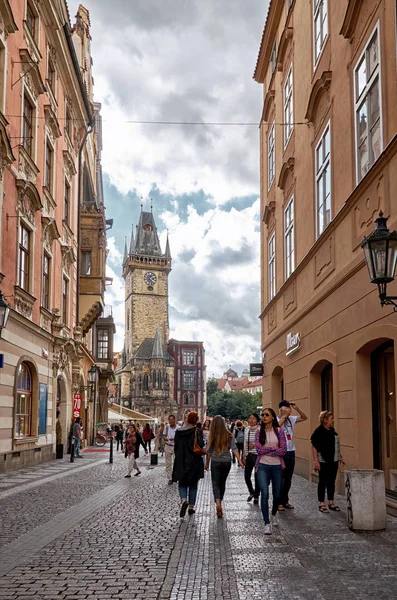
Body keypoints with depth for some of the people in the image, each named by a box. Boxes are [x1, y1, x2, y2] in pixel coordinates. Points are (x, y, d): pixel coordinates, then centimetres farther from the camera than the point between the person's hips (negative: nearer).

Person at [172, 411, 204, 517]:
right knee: (193, 485, 12)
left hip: (181, 462, 2)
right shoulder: (197, 431, -10)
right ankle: (191, 507, 14)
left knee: (182, 484, 11)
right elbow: (200, 445, -22)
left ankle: (183, 500, -15)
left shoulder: (178, 431, 0)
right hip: (194, 462, -2)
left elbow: (176, 447, 6)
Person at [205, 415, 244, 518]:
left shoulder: (212, 436, -9)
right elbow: (234, 449, -10)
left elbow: (209, 451, -4)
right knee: (222, 482, 19)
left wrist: (207, 464, 6)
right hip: (227, 462, 3)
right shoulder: (229, 435, -4)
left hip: (215, 462, -2)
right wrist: (239, 460, -9)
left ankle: (218, 503, -21)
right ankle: (220, 501, 29)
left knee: (216, 483, 0)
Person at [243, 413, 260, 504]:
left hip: (257, 455, -5)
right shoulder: (246, 429, 6)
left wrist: (255, 445, -21)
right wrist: (244, 455, 13)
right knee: (247, 476, 8)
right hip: (249, 455, 6)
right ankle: (251, 492, 34)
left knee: (257, 477, 3)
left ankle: (256, 496, 20)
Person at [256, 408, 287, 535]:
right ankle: (267, 524, -10)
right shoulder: (259, 432, 3)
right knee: (264, 494, -14)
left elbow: (283, 450, -9)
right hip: (263, 466, -1)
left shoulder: (279, 431, 0)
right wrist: (274, 448, -10)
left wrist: (266, 451, -12)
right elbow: (259, 449, -8)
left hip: (276, 466, 1)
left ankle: (274, 514, 41)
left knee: (277, 494, 11)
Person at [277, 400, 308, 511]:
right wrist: (284, 416, -24)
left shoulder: (291, 419, 7)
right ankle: (279, 502, 9)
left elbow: (304, 417, 13)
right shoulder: (276, 420, -11)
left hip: (291, 452, 6)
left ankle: (285, 501, 23)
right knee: (280, 479, 0)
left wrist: (296, 408, -1)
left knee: (288, 479, 13)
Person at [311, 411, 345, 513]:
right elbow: (314, 447, -15)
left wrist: (340, 457, 19)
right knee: (323, 482, 1)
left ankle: (331, 503, 21)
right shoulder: (318, 431, -13)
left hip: (333, 461, 7)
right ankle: (321, 504, 9)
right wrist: (316, 461, -19)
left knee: (331, 482, 12)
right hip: (323, 462, -7)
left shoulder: (332, 430, 10)